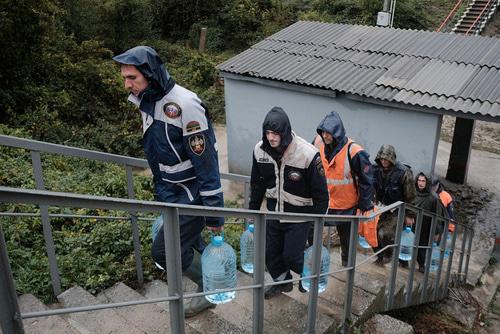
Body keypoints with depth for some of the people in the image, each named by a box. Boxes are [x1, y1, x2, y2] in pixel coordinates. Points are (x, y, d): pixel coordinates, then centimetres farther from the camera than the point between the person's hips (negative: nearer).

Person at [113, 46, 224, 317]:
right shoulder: (147, 102, 3)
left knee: (164, 251, -5)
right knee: (189, 244, 18)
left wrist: (214, 212, -20)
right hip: (171, 192, 8)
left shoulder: (183, 105, -25)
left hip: (192, 192, -8)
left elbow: (206, 161, -23)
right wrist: (160, 193, 22)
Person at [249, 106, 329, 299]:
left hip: (299, 214, -5)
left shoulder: (308, 154, -26)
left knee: (291, 256, -1)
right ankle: (282, 282, 41)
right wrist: (253, 211, 10)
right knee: (270, 252, 13)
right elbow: (257, 184, 5)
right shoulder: (260, 150, -11)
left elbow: (320, 192, -15)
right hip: (274, 211, 5)